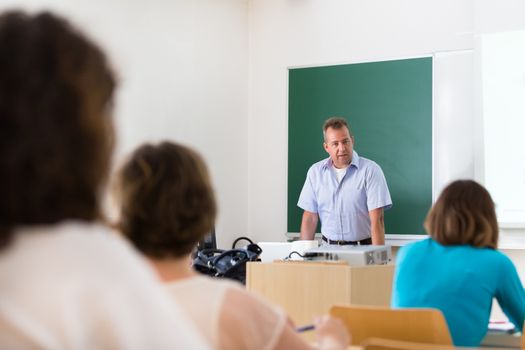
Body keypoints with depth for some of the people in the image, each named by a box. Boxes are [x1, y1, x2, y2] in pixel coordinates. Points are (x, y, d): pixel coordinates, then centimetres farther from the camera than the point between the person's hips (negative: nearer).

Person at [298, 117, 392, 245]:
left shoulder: (370, 170, -5)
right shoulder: (315, 172, 8)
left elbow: (377, 220, -10)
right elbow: (310, 217, 9)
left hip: (362, 249, -3)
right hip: (328, 249, 3)